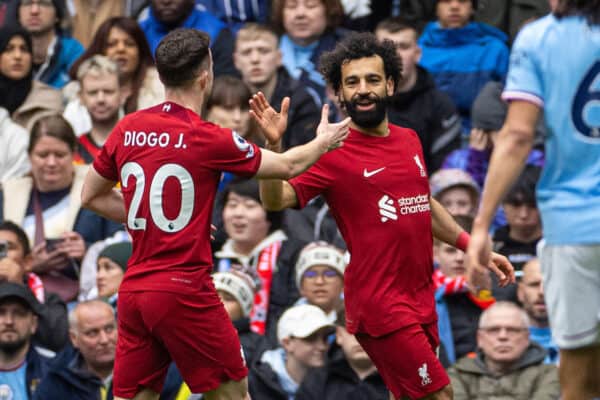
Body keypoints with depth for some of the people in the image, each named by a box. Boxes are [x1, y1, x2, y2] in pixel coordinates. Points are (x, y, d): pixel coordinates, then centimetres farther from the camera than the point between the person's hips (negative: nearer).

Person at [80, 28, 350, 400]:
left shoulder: (127, 130, 5)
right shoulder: (207, 138, -10)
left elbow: (91, 196, 19)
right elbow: (288, 166, 4)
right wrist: (323, 142, 23)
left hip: (133, 292, 5)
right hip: (184, 291, -5)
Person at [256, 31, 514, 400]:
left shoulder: (410, 141, 10)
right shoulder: (334, 154, -10)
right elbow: (276, 200, -21)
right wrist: (274, 144, -36)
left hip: (421, 299, 7)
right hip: (382, 306, -7)